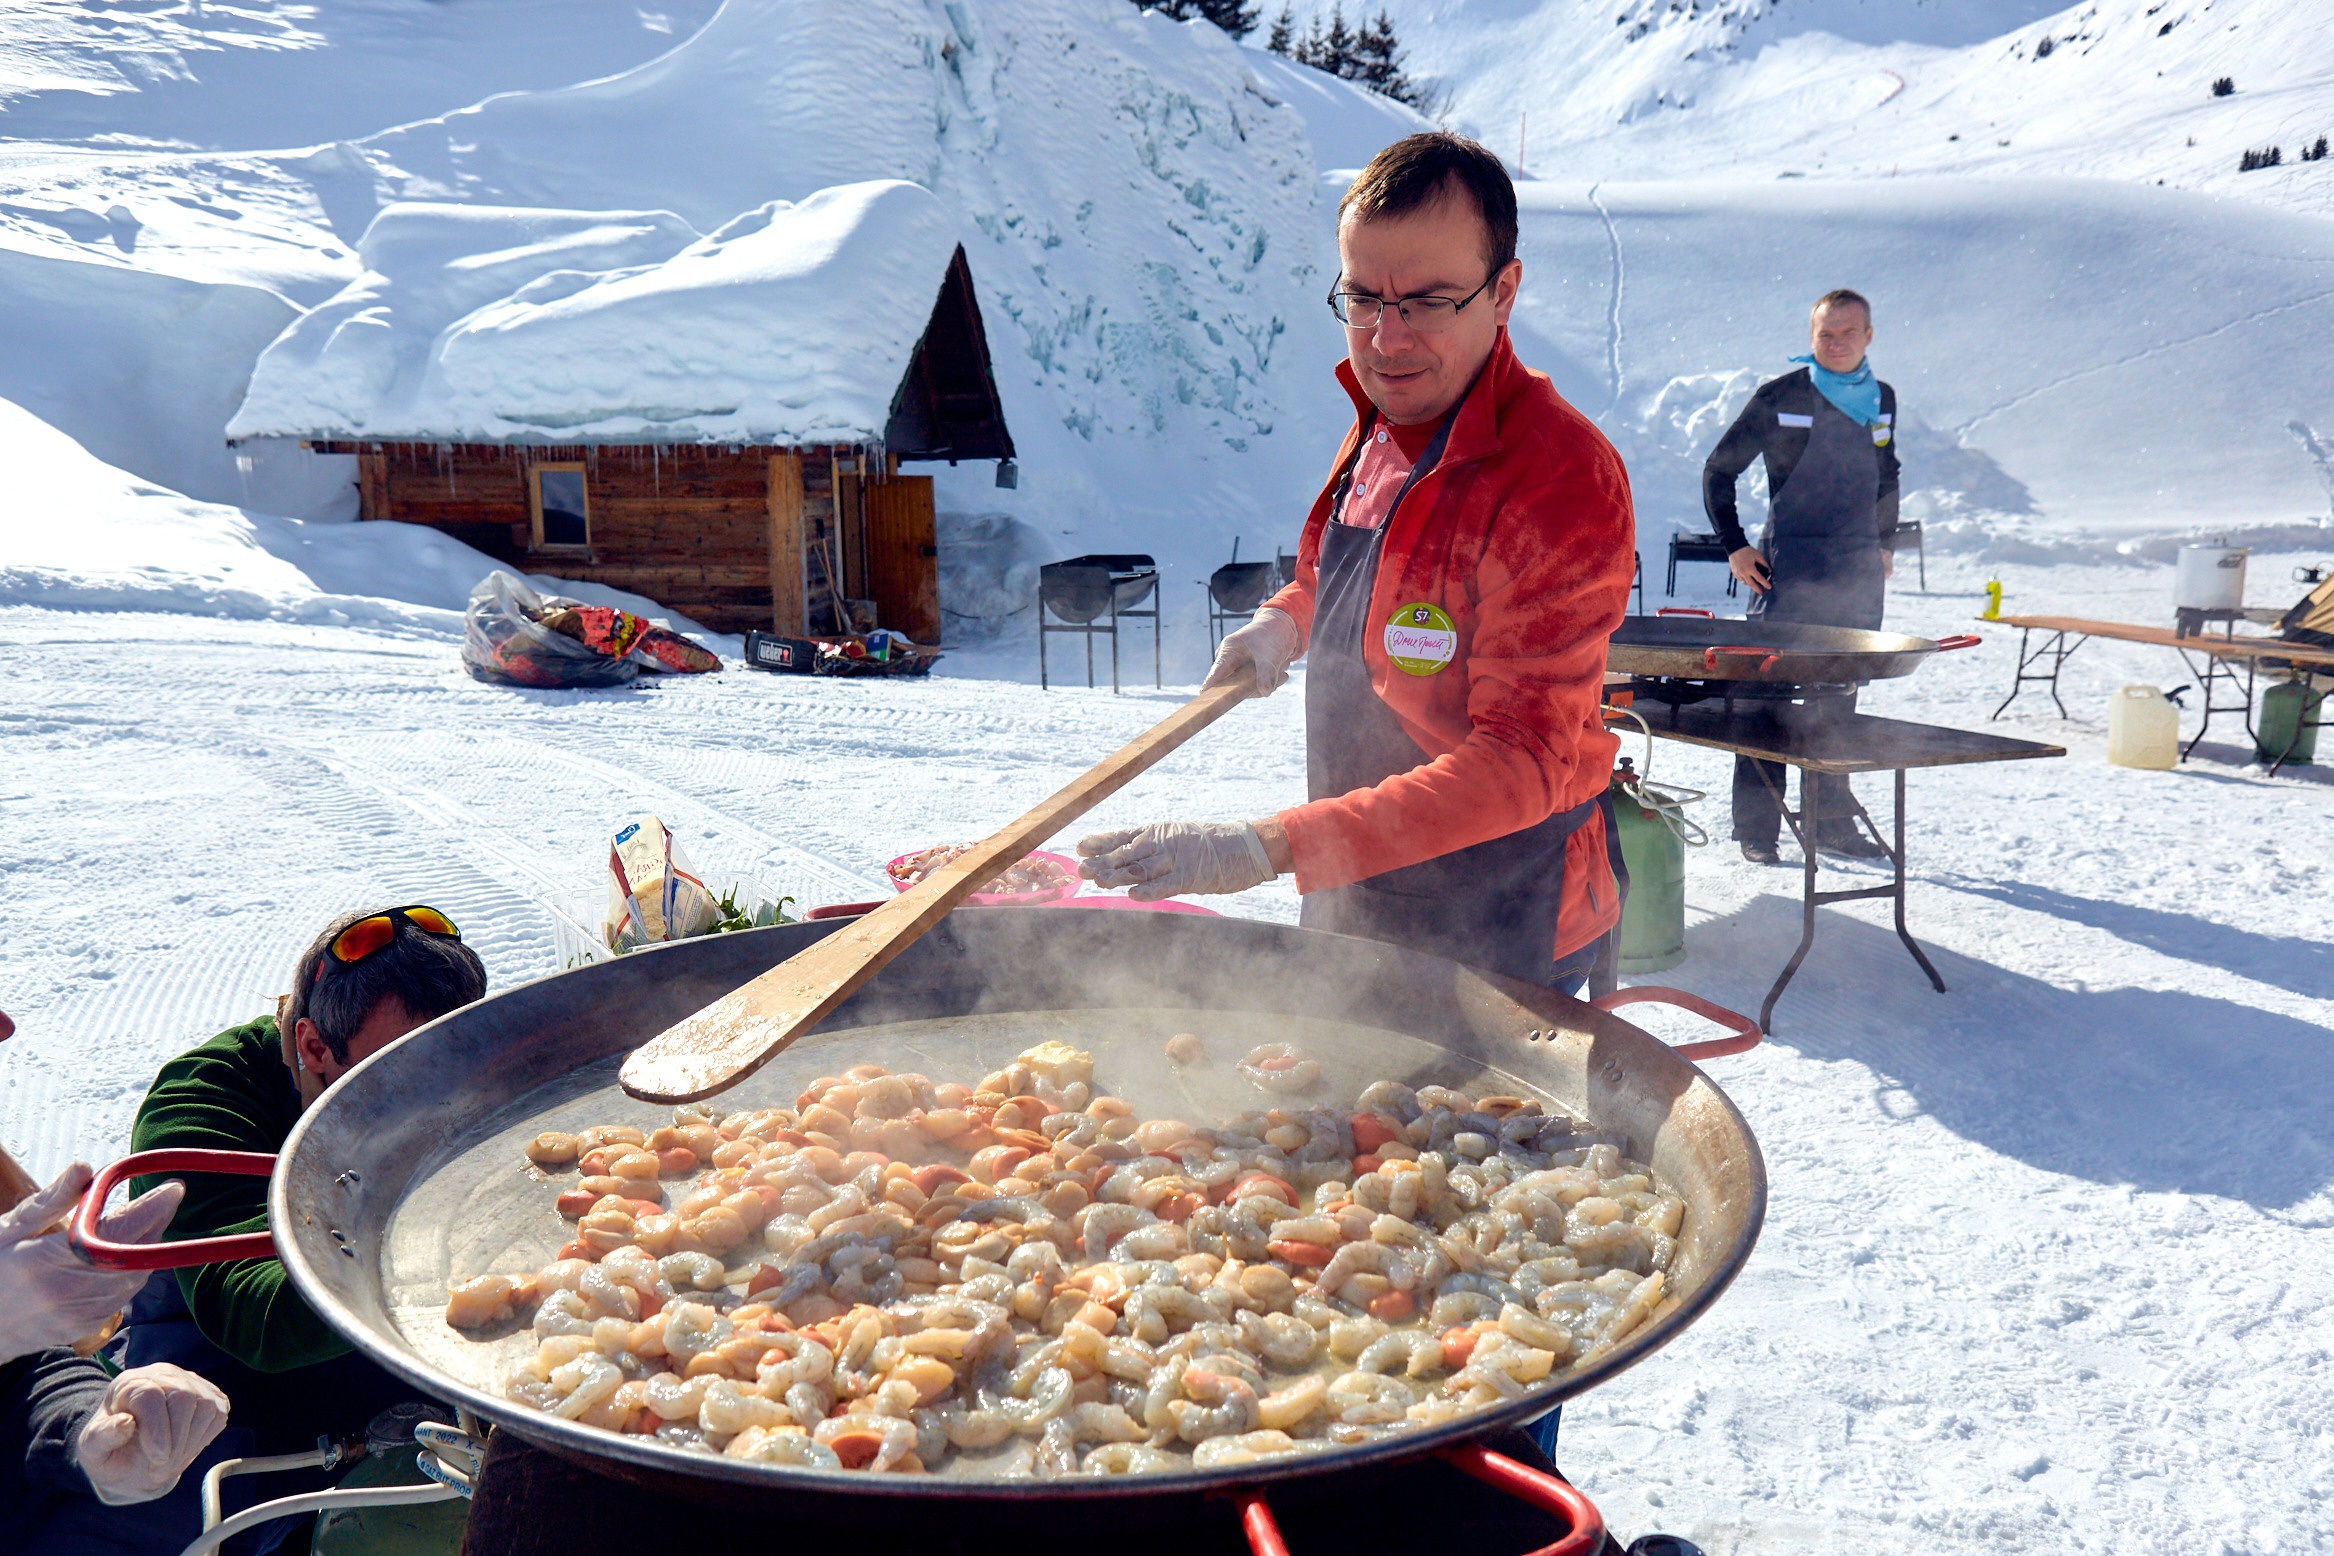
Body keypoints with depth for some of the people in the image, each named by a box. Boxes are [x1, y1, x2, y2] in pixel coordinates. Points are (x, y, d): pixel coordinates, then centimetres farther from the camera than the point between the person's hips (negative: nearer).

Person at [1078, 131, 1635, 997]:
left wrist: (1272, 849, -38)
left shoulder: (1561, 478, -25)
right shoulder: (1380, 422, 2)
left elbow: (1521, 763, -31)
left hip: (1489, 935, -8)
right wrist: (1286, 618, 3)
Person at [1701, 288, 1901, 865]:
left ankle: (1832, 820, 22)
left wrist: (1883, 542, 20)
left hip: (1859, 573, 5)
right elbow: (1719, 469, 1)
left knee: (1840, 697, 11)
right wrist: (1735, 547, -5)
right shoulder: (1780, 397, -4)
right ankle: (1756, 826, 0)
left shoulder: (1882, 400, 11)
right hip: (1788, 569, -5)